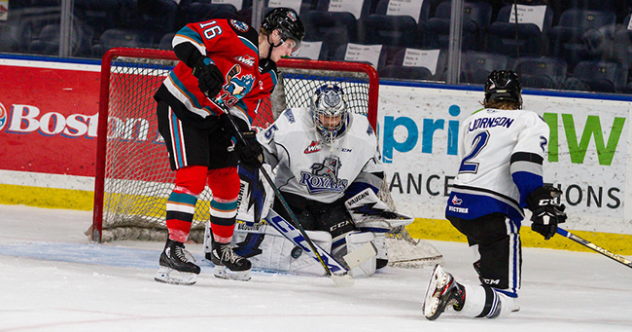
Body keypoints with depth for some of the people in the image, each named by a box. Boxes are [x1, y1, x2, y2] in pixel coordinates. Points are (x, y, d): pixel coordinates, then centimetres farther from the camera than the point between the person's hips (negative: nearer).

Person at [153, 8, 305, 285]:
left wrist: (246, 138, -9)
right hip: (180, 108, -9)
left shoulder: (267, 77, 7)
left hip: (212, 119, 9)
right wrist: (201, 64, -36)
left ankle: (222, 251, 28)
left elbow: (243, 107, 7)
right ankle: (173, 250, -20)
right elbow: (186, 36, -22)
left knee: (228, 184, 11)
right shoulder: (239, 38, -18)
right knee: (193, 177, -20)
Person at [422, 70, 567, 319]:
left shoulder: (471, 121, 23)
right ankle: (454, 293, -36)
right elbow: (525, 161, -14)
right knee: (503, 301, -10)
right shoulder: (531, 121, 6)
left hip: (457, 206, 7)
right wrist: (541, 203, -17)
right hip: (494, 212, -6)